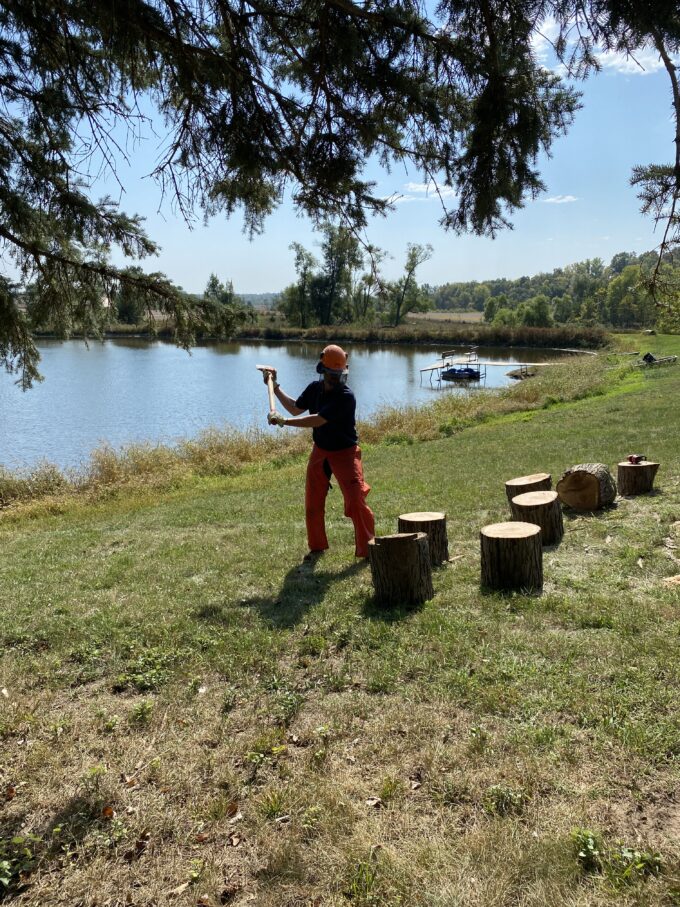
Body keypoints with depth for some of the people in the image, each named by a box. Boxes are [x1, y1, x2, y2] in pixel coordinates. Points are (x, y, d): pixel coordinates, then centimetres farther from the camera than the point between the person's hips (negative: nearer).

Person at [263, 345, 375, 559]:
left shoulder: (346, 397, -23)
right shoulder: (315, 388, 0)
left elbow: (318, 420, -30)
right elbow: (295, 408, 17)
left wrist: (283, 421, -30)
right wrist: (275, 387, 16)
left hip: (344, 453, -6)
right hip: (319, 452, 6)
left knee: (356, 501, -12)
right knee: (312, 503, 11)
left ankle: (368, 548, 3)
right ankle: (316, 546, 28)